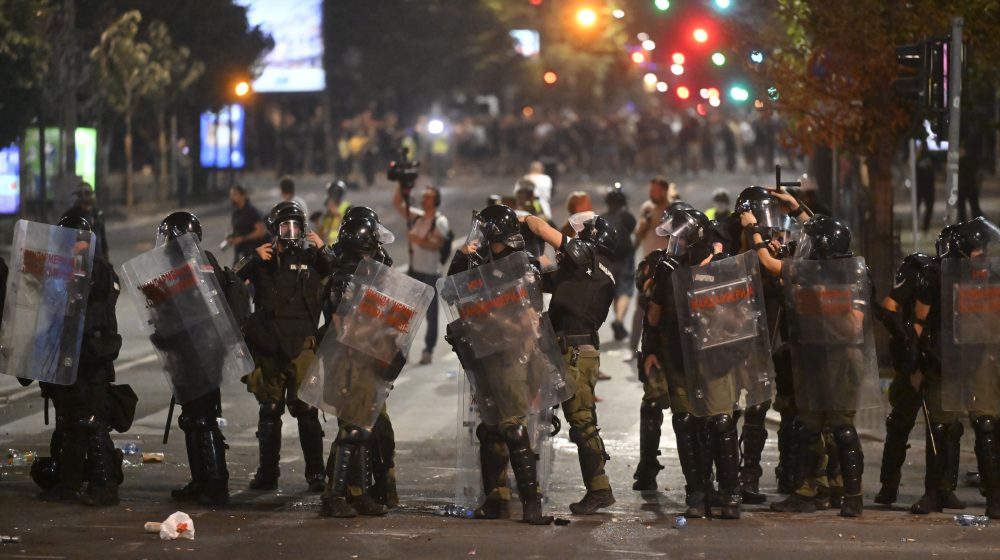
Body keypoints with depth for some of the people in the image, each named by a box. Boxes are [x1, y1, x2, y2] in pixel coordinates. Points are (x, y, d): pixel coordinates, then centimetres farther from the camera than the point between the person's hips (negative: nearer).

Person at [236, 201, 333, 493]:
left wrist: (323, 251, -10)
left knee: (305, 408, -7)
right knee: (269, 410, 8)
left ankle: (316, 472, -4)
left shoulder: (311, 258, 7)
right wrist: (252, 260, -10)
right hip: (268, 345, 2)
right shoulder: (261, 259, 11)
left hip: (302, 345, -2)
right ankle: (267, 472, 15)